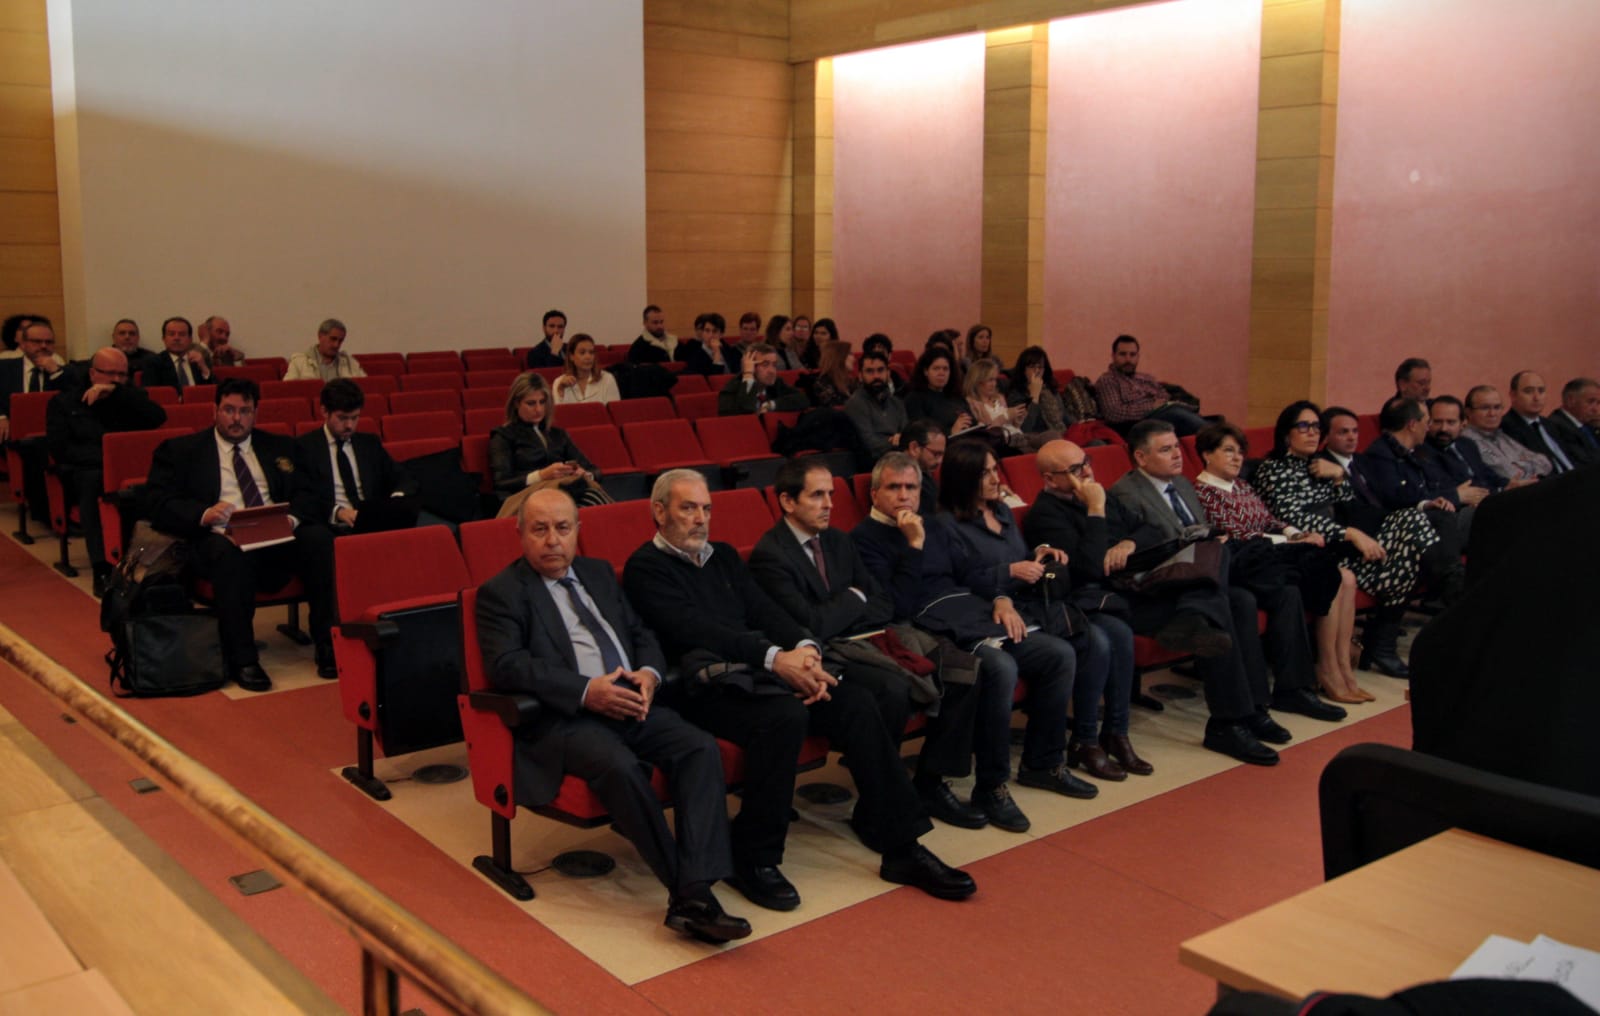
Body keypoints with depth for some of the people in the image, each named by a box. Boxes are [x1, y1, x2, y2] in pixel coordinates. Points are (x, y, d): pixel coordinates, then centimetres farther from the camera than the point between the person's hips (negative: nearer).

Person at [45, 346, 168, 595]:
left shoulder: (131, 396, 18)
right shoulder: (64, 402, 13)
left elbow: (158, 418, -3)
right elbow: (59, 448, 0)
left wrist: (116, 392, -10)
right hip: (85, 472, -1)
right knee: (92, 481, -38)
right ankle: (102, 569, -42)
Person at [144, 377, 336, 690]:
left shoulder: (280, 447, 24)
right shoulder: (179, 451, 15)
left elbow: (306, 495, 15)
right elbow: (160, 506, 4)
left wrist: (292, 518, -10)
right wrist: (204, 514, -17)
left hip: (278, 538, 3)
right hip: (222, 539, -2)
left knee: (320, 538, -30)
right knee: (229, 552, -39)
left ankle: (329, 646, -23)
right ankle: (242, 661, -30)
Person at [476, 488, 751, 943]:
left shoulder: (599, 573, 25)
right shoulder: (500, 592, 5)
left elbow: (641, 633, 23)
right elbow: (506, 664, -11)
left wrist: (649, 673, -1)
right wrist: (585, 692, -21)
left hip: (630, 703, 6)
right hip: (562, 719, -5)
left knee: (702, 747, -21)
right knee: (618, 765, -35)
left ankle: (694, 894, -27)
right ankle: (683, 885, -21)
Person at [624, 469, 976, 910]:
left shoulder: (723, 556, 24)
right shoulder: (645, 568, 0)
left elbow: (765, 610, 12)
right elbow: (696, 630, -14)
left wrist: (805, 649, -9)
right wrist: (774, 658, -23)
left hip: (761, 673, 7)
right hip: (710, 685, -7)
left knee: (856, 701, -15)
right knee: (785, 716, -34)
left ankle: (901, 847, -11)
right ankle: (753, 861, -17)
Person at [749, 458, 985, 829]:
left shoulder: (838, 541, 16)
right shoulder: (769, 555, -11)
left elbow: (885, 605, 15)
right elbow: (811, 625, -20)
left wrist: (839, 617, -6)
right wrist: (854, 600, -2)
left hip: (859, 647, 8)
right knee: (892, 687, -35)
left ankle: (930, 783, 4)